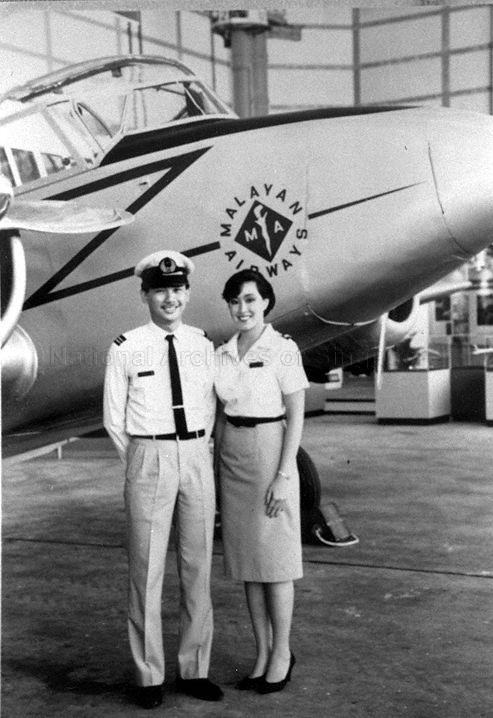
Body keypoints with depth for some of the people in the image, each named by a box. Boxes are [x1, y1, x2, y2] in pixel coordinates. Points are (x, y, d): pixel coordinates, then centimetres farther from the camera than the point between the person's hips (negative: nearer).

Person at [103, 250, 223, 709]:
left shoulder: (202, 345, 6)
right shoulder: (126, 349, -4)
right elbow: (114, 419, 1)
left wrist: (197, 456, 8)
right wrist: (144, 465, 2)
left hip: (197, 459, 4)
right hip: (148, 460, -3)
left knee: (198, 567, 9)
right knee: (146, 569, 2)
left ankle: (194, 670, 24)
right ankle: (149, 675, 17)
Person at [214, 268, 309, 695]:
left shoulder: (283, 350, -9)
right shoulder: (223, 354, 8)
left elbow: (296, 417, -11)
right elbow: (224, 414, 13)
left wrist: (284, 476, -16)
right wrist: (216, 468, 11)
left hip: (271, 453, -6)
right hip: (232, 456, 6)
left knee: (275, 560, 2)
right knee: (246, 560, 10)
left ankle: (282, 652, 18)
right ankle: (262, 652, 22)